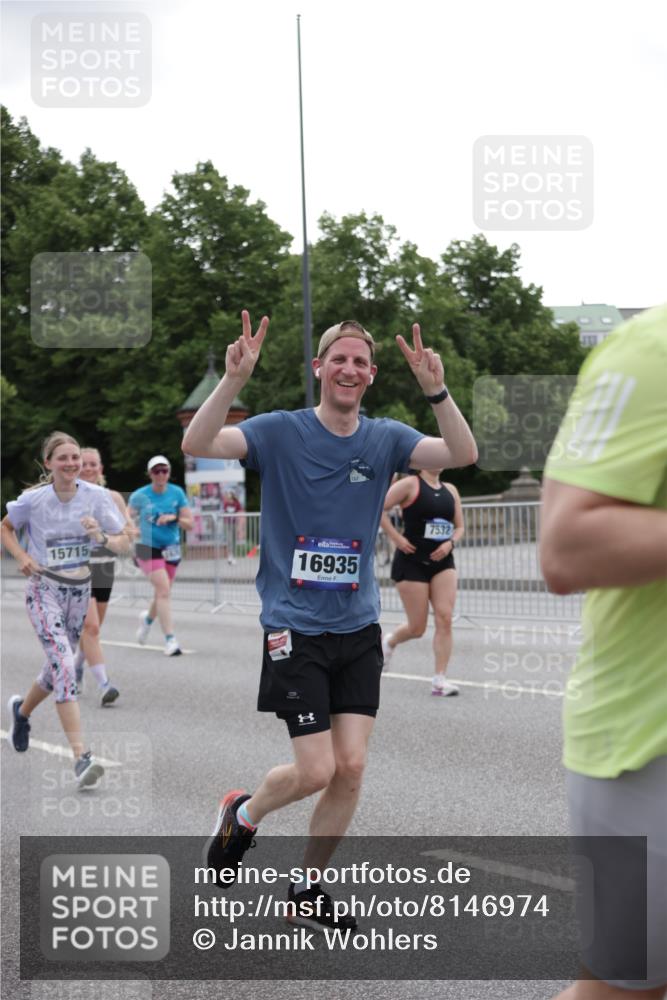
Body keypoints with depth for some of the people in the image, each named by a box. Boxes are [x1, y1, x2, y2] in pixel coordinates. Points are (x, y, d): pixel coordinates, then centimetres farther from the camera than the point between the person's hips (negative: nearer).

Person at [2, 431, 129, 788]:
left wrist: (102, 537, -24)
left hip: (79, 589, 4)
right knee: (64, 664, -21)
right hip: (44, 588, -4)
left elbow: (124, 544, -4)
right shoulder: (33, 499, -12)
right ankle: (81, 757, -26)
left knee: (59, 665, 17)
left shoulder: (97, 496, -8)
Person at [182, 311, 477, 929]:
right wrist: (235, 379, -35)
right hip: (295, 628, -4)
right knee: (316, 770, -7)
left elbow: (462, 455, -11)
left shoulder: (385, 439, 4)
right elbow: (197, 444, -20)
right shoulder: (281, 432, -6)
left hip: (358, 628, 4)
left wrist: (436, 390, -26)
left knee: (351, 768, 0)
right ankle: (243, 814, 26)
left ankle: (306, 889, 20)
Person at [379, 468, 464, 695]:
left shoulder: (450, 490, 10)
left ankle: (439, 680, -7)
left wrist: (450, 543, -4)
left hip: (442, 561, 5)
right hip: (412, 560, -5)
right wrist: (396, 538, -15)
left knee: (445, 619, -10)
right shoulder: (410, 484, -7)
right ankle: (389, 642, 34)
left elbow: (460, 527, 16)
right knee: (417, 628, 0)